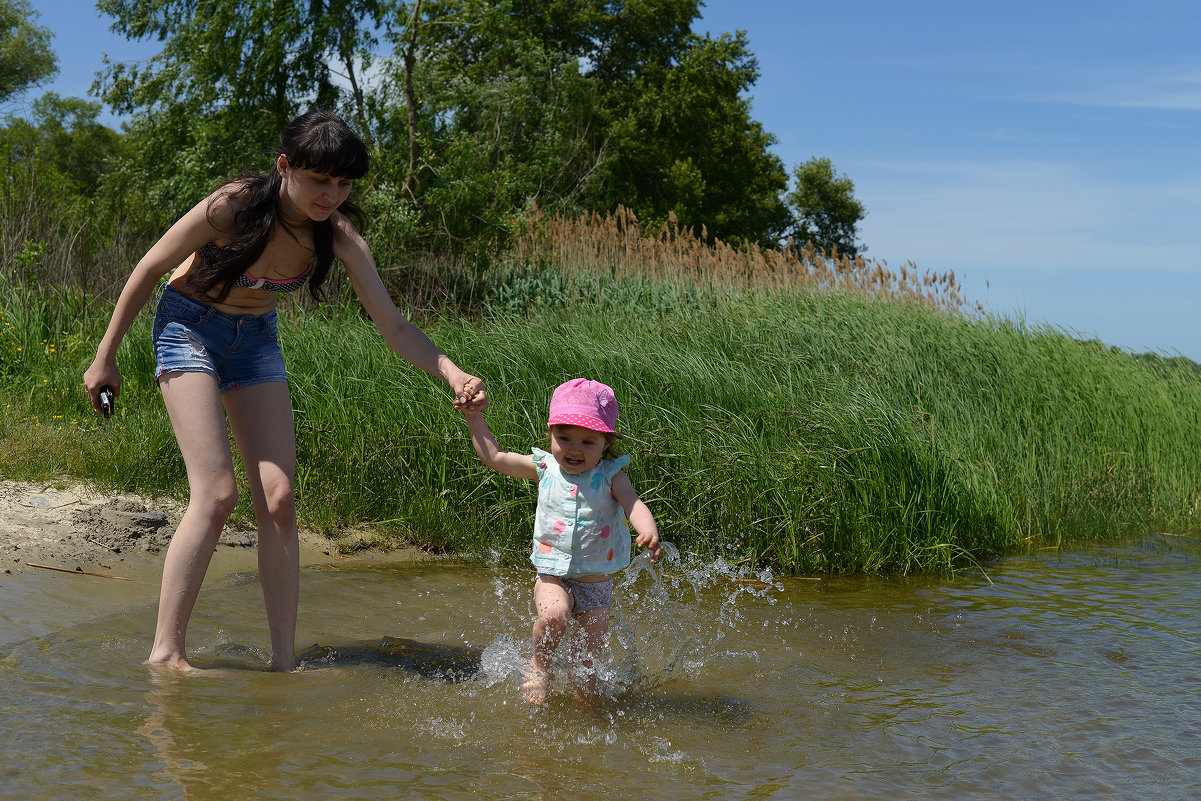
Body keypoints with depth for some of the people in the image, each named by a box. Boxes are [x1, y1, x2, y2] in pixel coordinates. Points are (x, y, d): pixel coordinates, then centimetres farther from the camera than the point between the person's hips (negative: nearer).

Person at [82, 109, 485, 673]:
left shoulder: (337, 237, -17)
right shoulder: (232, 207, -28)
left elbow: (393, 326, -17)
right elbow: (148, 271, -14)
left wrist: (452, 373, -34)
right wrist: (105, 357, -6)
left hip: (255, 339, 4)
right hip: (189, 326, -4)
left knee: (277, 498, -6)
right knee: (216, 494, -18)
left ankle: (284, 661, -2)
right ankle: (165, 652, -8)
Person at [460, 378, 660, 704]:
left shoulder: (611, 476, -7)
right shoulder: (544, 468, 0)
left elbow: (634, 505, -22)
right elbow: (493, 456, 8)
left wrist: (649, 532, -43)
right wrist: (475, 418, 5)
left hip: (597, 583, 0)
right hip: (553, 576, 1)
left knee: (585, 671, 2)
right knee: (554, 615, -32)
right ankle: (540, 664, -3)